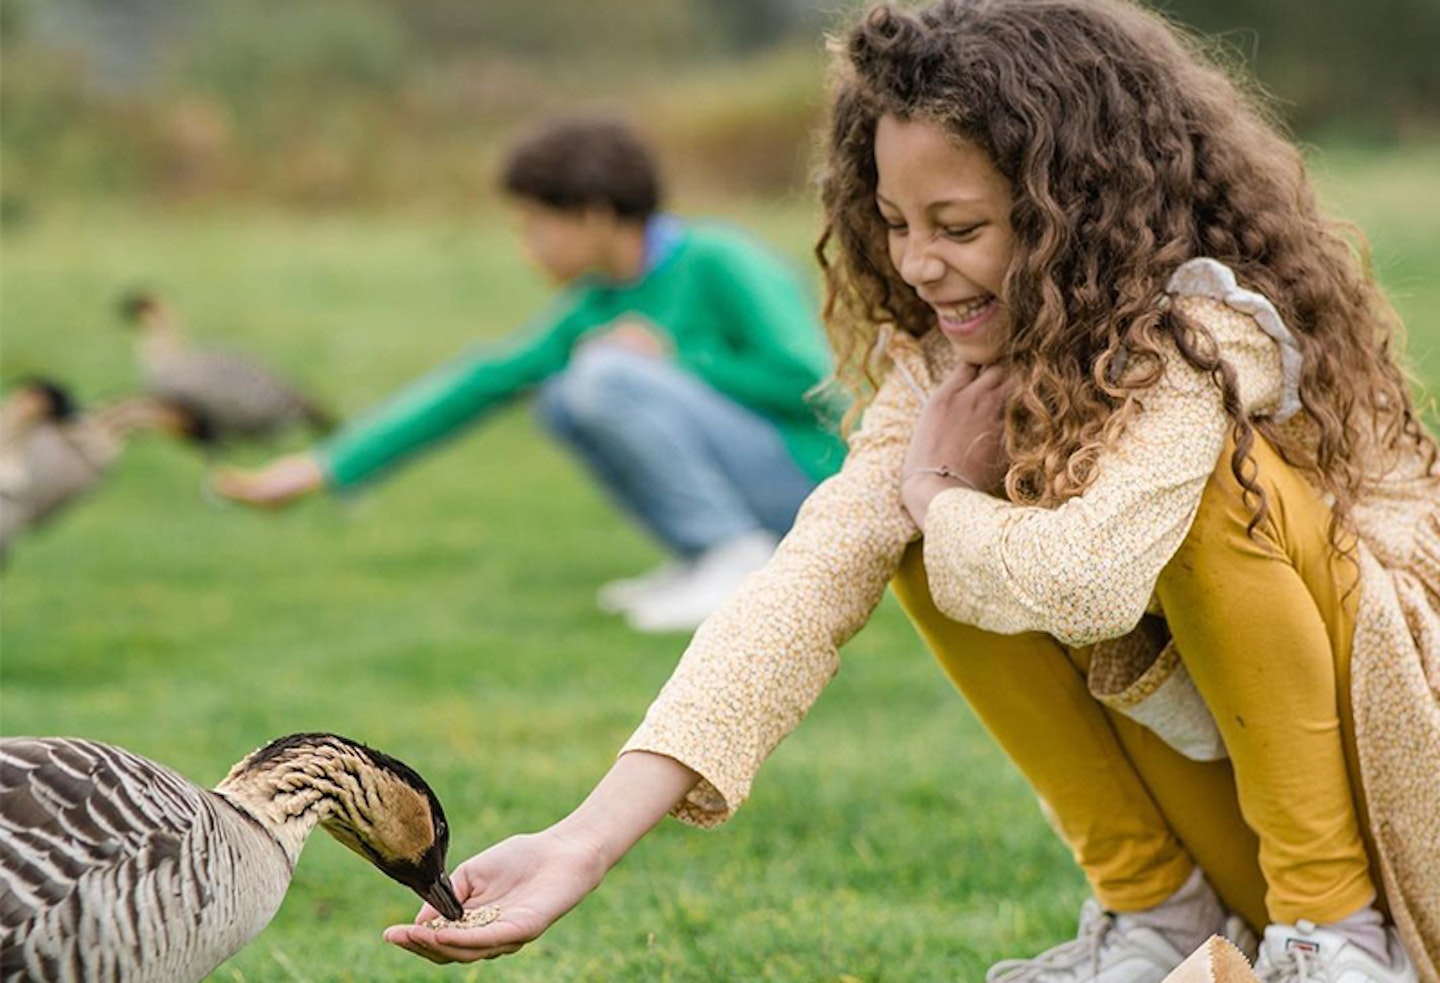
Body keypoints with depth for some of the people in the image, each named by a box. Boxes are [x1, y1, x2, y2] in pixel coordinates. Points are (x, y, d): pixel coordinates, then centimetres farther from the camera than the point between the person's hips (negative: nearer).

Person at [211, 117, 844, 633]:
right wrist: (325, 469, 8)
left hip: (808, 488, -8)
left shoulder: (718, 261, -13)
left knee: (605, 375, -20)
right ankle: (703, 564, 3)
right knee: (560, 400, 7)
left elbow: (807, 380, -21)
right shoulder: (597, 303, 8)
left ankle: (737, 563, -15)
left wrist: (671, 361, -14)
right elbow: (480, 383, 9)